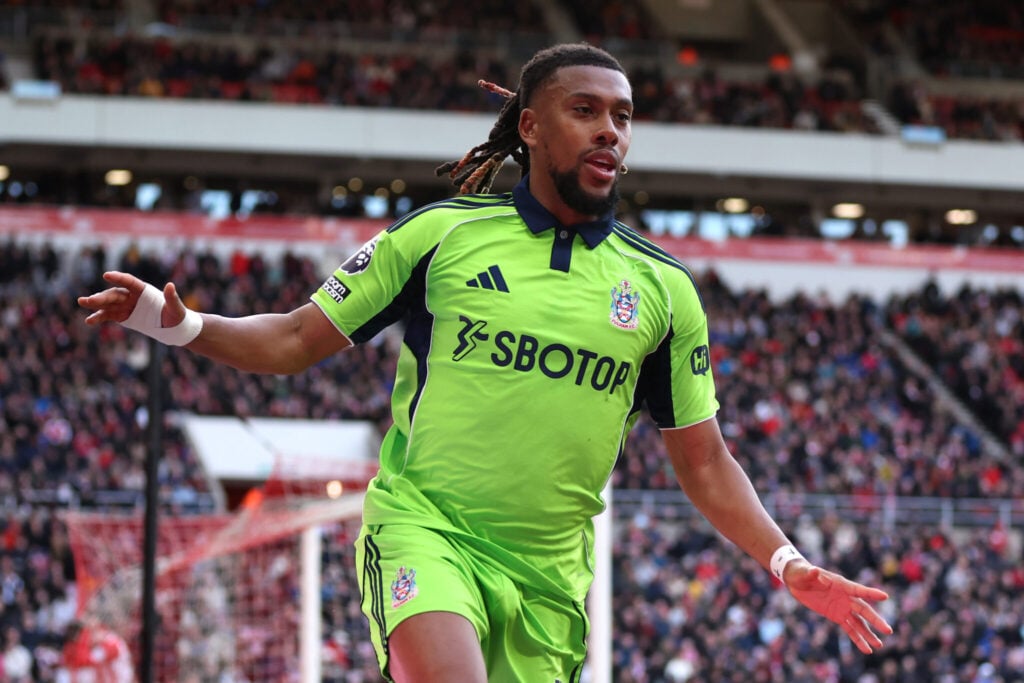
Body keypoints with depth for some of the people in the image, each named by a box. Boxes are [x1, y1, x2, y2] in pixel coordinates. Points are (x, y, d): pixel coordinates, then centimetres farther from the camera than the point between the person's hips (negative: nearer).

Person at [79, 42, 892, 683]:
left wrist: (789, 565, -1)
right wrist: (177, 323, -11)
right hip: (423, 524, -3)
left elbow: (704, 463, 11)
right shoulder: (440, 233, 1)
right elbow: (293, 341, 5)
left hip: (548, 573, 3)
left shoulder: (663, 288, 7)